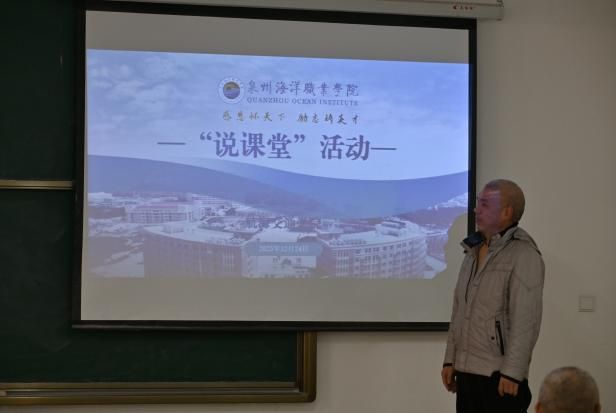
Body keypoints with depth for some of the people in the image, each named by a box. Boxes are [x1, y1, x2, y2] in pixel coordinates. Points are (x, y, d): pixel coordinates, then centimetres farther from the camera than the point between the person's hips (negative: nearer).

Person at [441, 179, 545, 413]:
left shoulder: (523, 255, -11)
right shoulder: (474, 251, 14)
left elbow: (525, 321, -17)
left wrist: (512, 372, -20)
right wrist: (450, 359, 13)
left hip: (499, 375, -7)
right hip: (466, 372, 7)